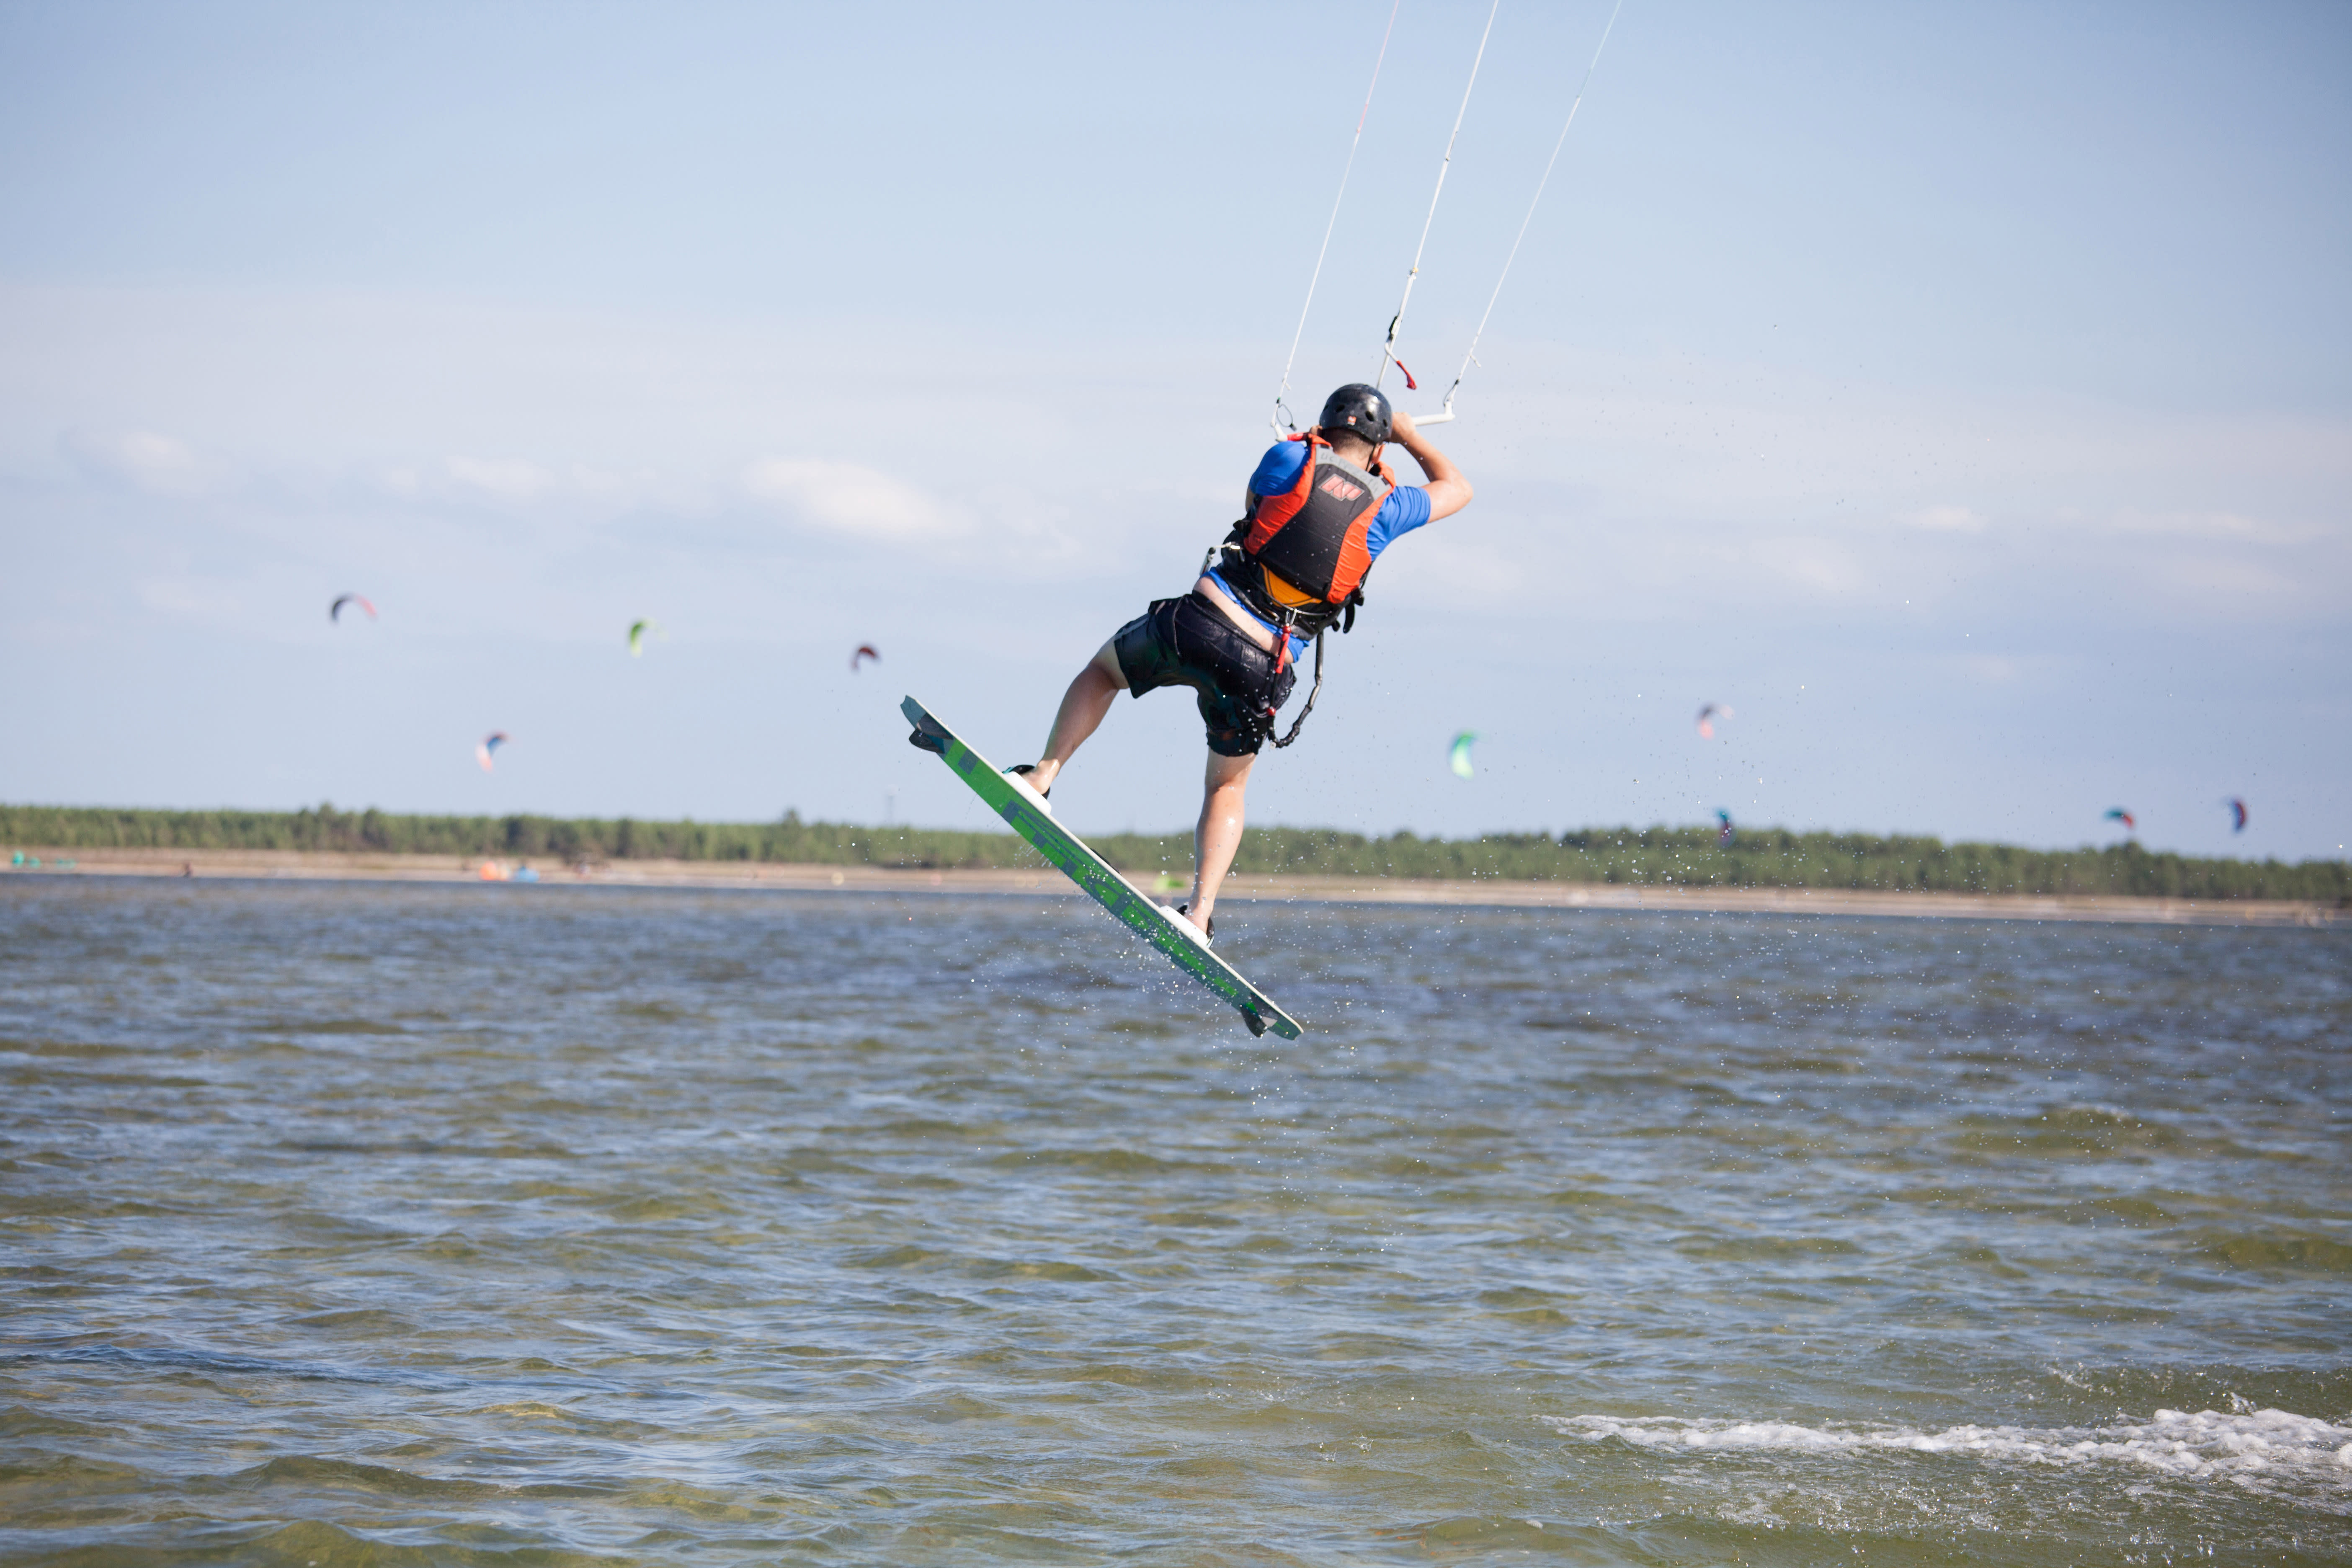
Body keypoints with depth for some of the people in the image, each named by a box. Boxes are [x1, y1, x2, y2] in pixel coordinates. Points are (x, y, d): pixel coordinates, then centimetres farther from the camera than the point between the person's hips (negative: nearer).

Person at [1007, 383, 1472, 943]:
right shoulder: (1387, 507, 5)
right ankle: (1200, 913, 7)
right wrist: (1409, 435, 39)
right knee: (1227, 787, 24)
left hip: (1200, 623, -2)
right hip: (1265, 670, 2)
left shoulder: (1294, 460, 0)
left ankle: (1042, 776, 15)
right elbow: (1457, 489, 25)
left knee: (1103, 668, 29)